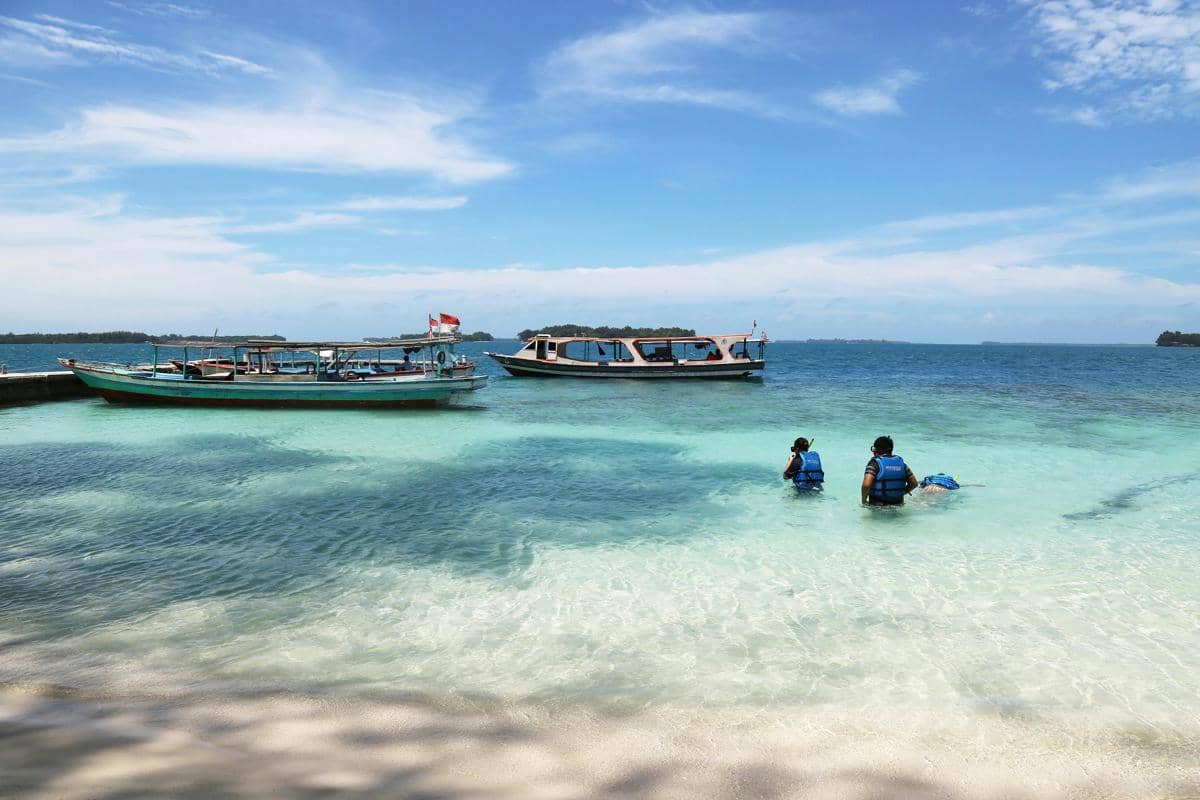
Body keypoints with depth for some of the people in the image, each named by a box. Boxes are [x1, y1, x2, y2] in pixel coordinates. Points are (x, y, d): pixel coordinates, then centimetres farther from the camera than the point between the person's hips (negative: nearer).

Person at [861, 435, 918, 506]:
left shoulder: (875, 463, -9)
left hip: (877, 506, -5)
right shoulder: (901, 462, 9)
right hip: (898, 505, 5)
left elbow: (866, 485, -23)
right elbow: (914, 483, 10)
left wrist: (864, 501, -8)